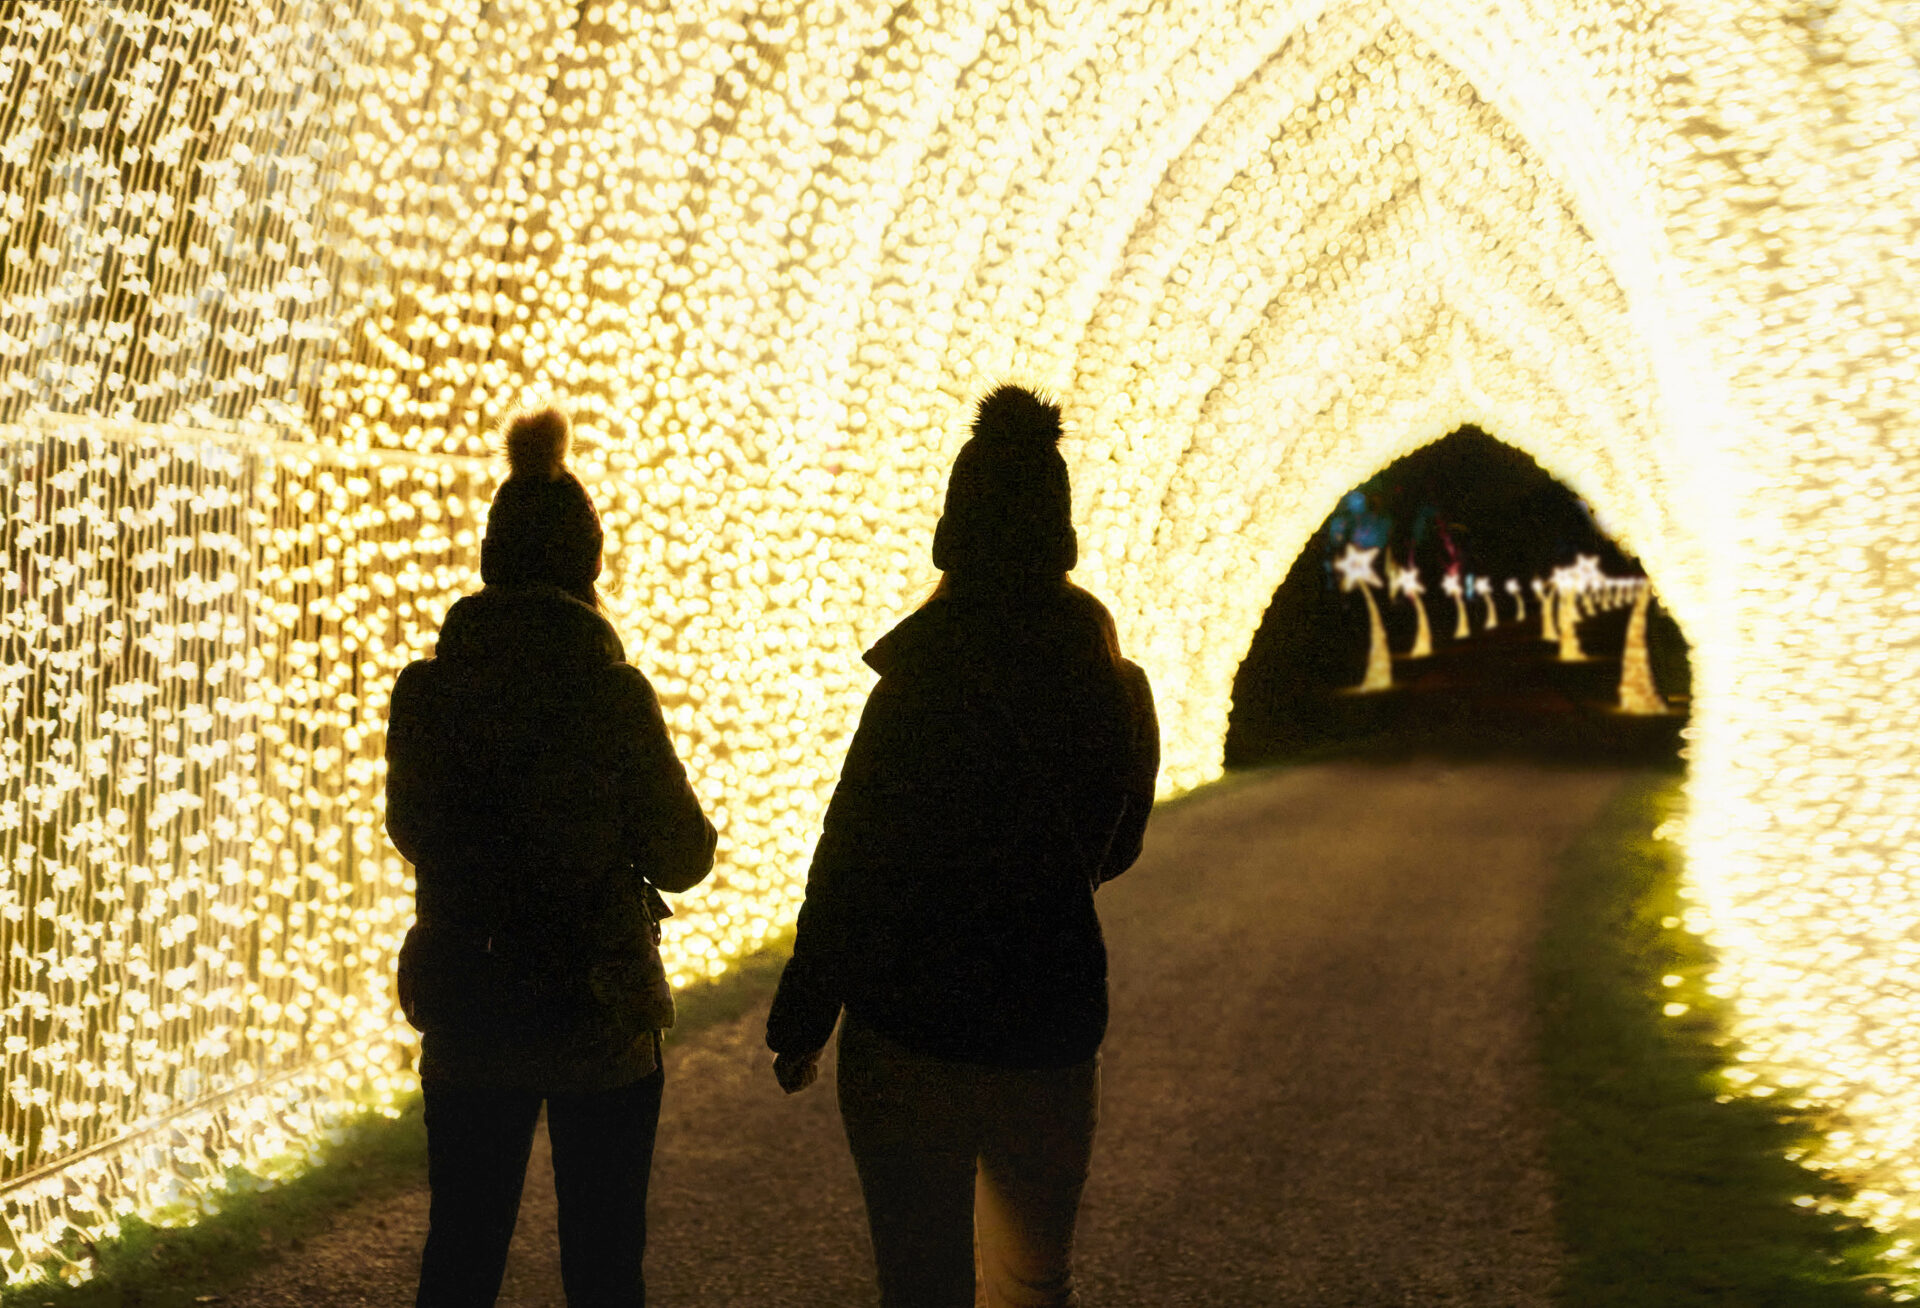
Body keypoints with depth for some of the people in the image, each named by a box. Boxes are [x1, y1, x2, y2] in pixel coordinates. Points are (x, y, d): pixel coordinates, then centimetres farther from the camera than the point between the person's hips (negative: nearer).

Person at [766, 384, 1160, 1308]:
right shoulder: (1119, 693, -3)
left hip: (914, 1049, -4)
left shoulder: (915, 700, -18)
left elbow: (849, 882, -15)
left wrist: (800, 1026, -4)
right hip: (1055, 1037, 5)